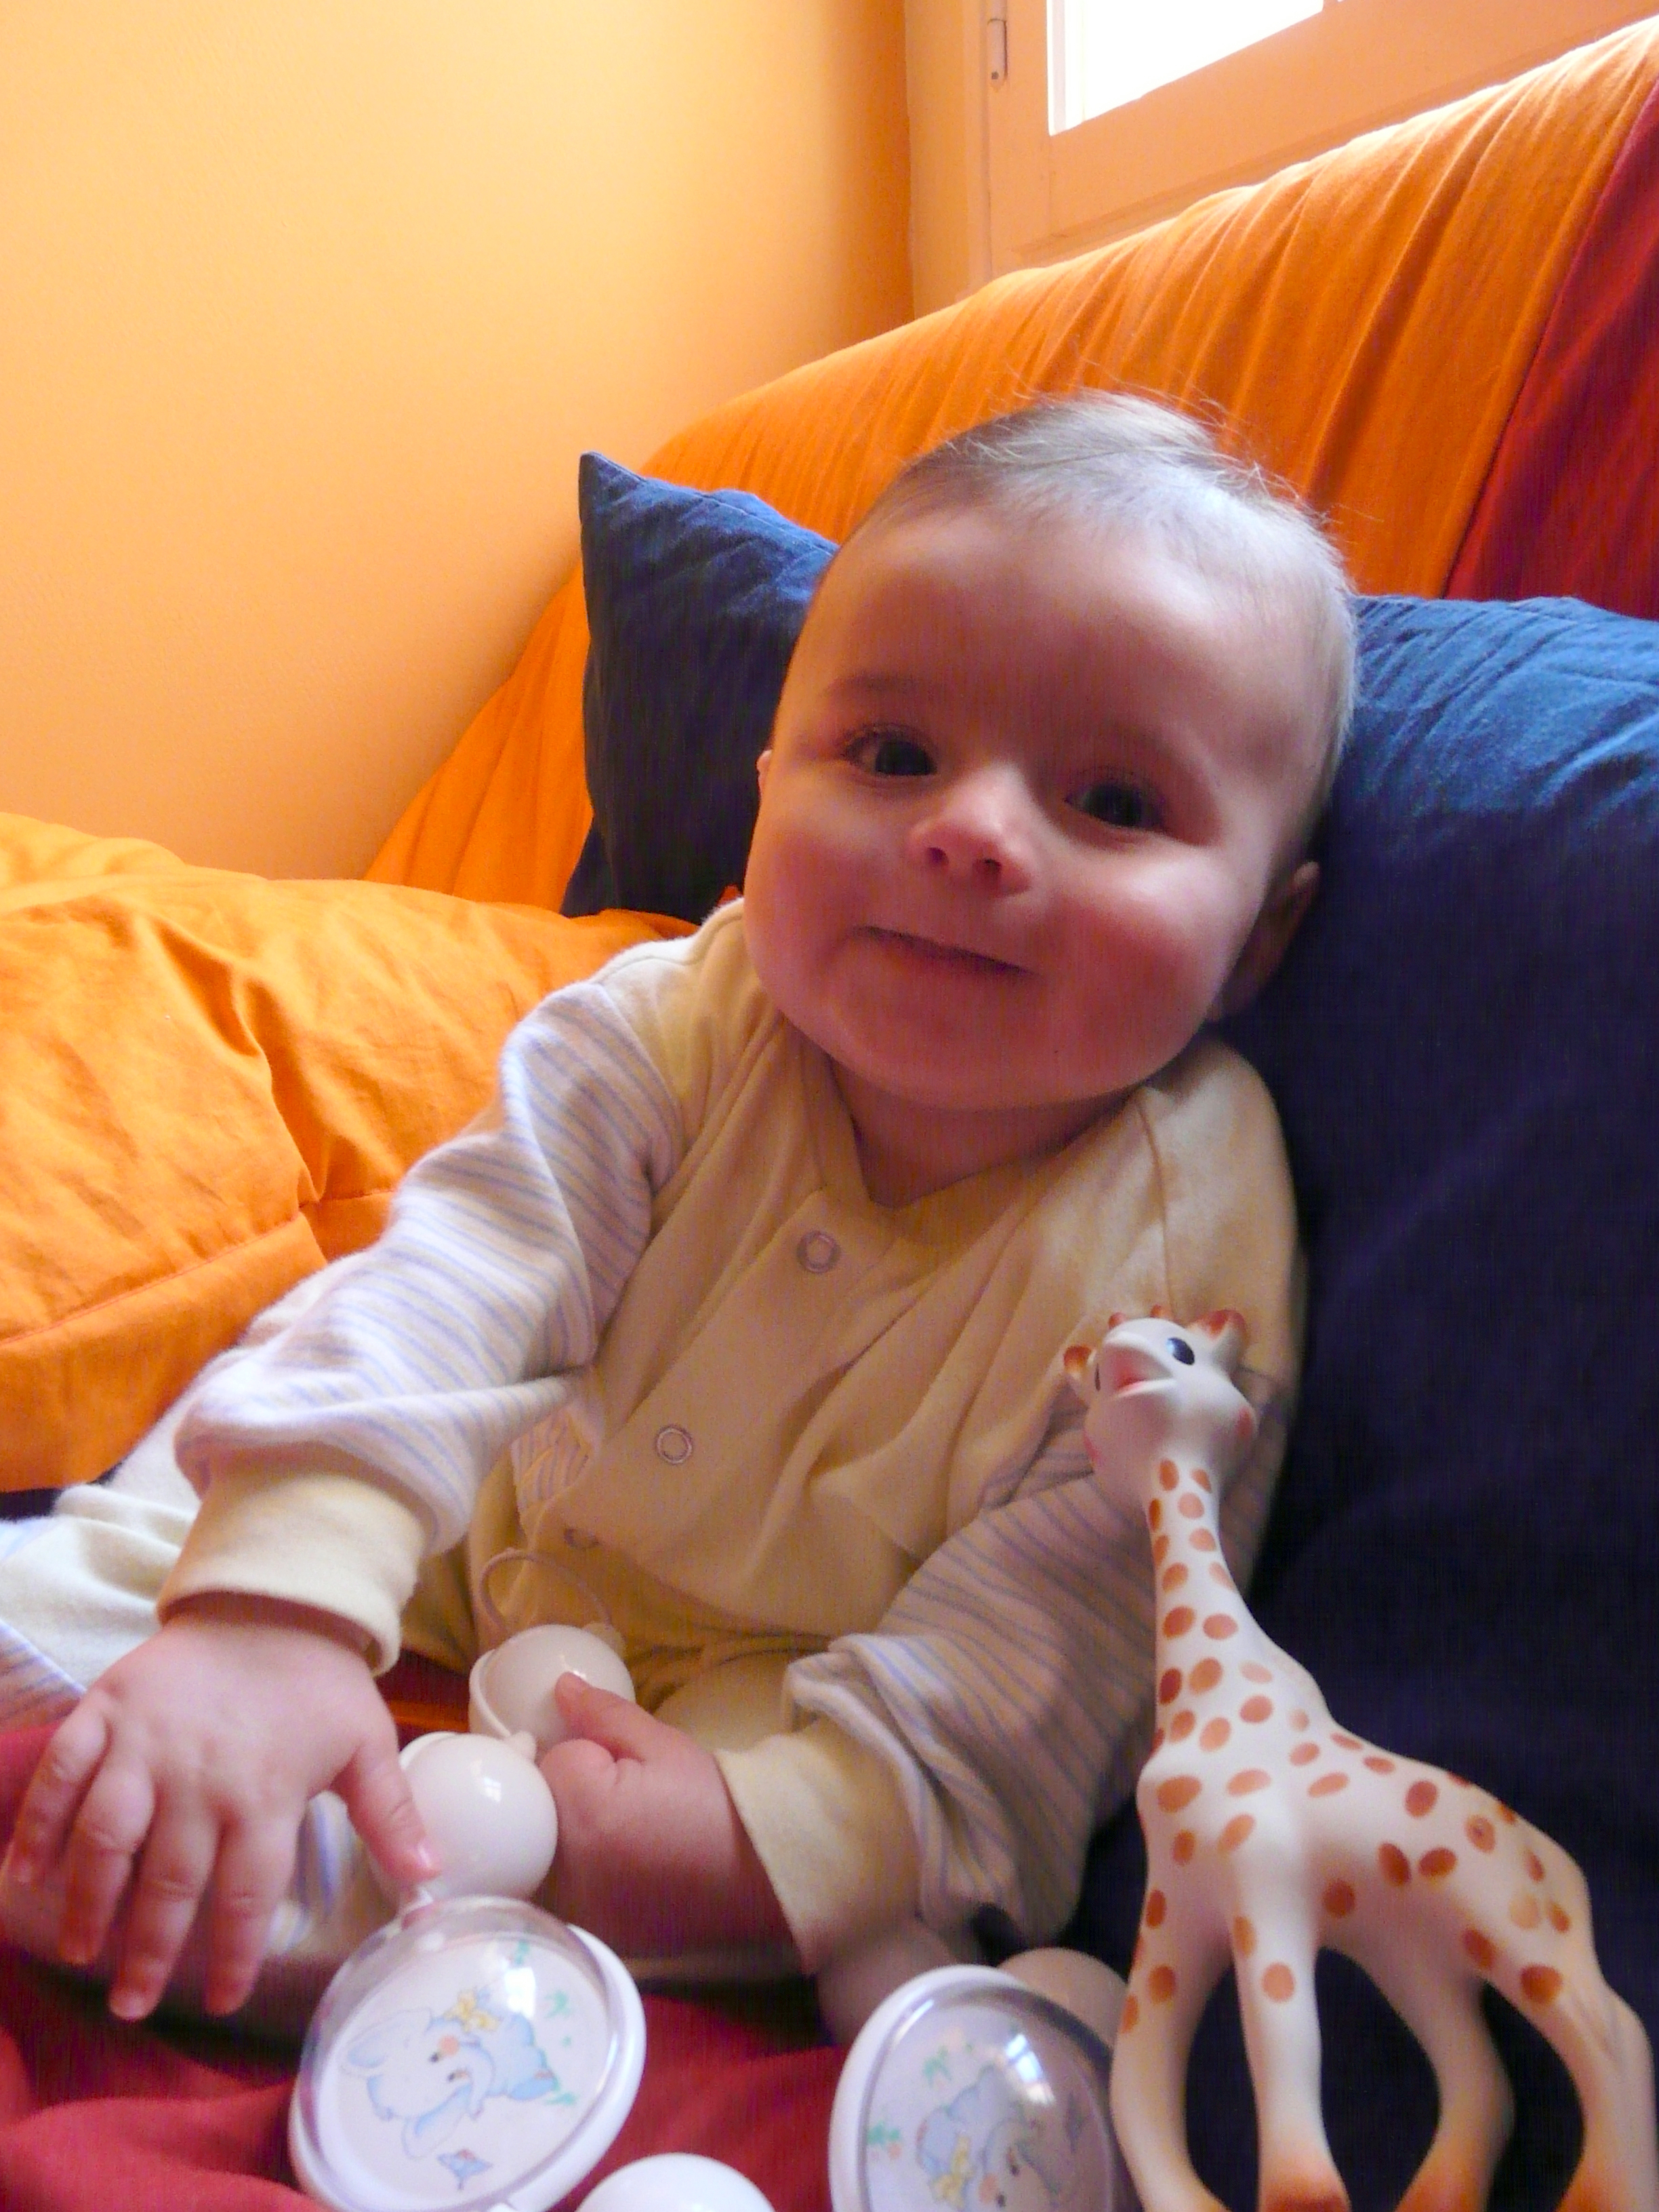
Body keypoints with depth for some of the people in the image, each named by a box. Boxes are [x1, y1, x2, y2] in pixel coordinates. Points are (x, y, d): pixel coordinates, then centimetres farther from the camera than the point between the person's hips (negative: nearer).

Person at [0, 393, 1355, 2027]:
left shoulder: (1192, 1244, -25)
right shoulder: (688, 1032, -18)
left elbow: (1037, 1649, -25)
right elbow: (467, 1267, -28)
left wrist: (763, 1834, -37)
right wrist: (275, 1604, -41)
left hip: (768, 1745, -2)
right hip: (478, 1545, 3)